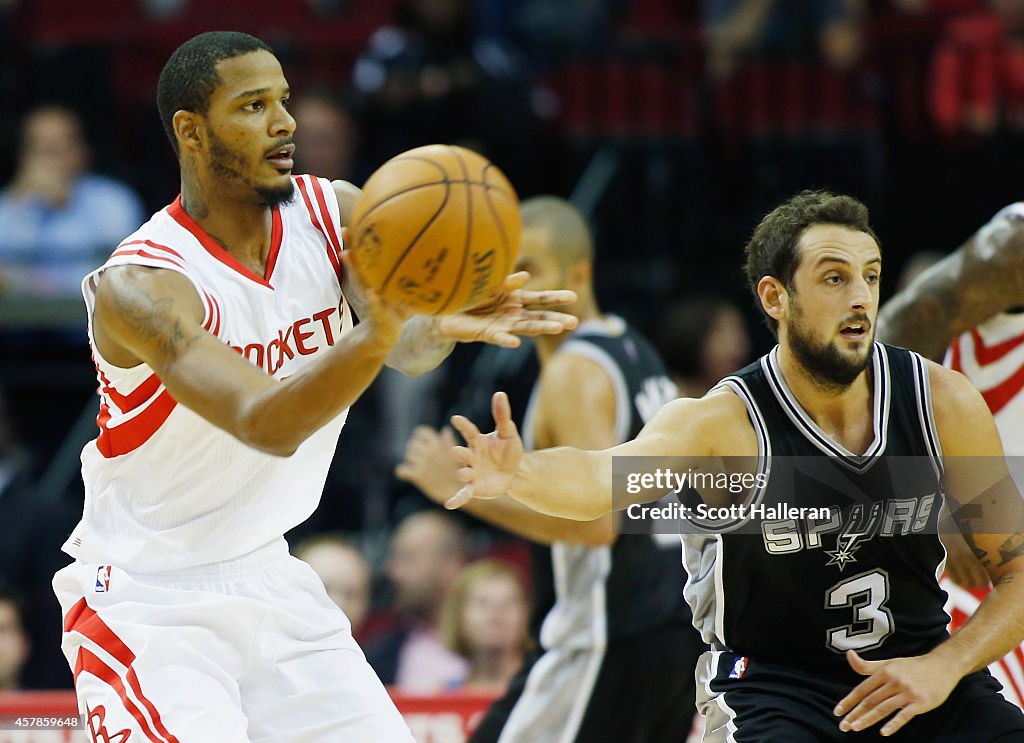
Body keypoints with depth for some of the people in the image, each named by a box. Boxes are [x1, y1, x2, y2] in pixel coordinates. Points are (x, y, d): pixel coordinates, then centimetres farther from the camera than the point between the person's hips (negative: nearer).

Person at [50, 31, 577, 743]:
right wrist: (377, 335, -54)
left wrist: (436, 327, -47)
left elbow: (410, 351, -21)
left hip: (267, 575, 7)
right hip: (149, 601, -6)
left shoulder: (334, 215, -4)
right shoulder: (138, 288, -23)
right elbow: (264, 425, -36)